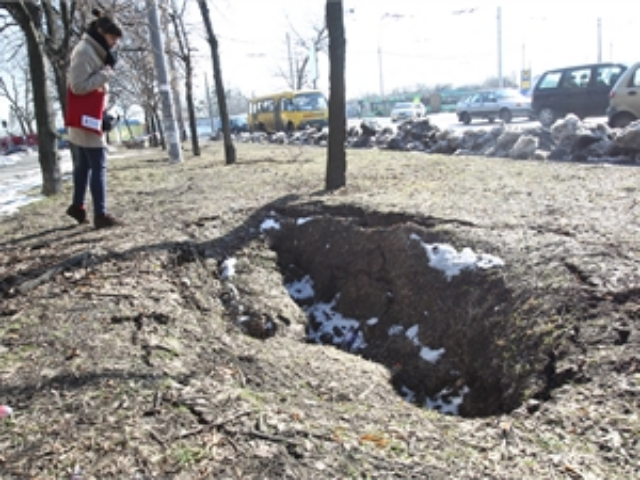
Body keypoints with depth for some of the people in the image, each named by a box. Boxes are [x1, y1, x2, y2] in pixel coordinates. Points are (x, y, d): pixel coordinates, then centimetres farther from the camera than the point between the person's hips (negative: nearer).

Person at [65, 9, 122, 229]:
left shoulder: (96, 52, 17)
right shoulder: (84, 51, -13)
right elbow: (78, 86, -19)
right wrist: (105, 73, -15)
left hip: (90, 116, 10)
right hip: (84, 117, -10)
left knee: (84, 163, 16)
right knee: (98, 165, -11)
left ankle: (77, 206, 26)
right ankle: (100, 214, -9)